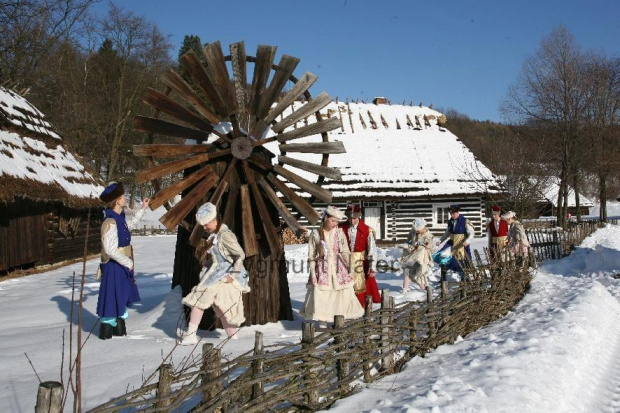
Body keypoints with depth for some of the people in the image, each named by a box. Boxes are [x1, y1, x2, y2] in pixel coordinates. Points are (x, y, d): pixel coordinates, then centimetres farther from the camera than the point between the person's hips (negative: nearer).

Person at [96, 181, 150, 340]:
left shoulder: (119, 219, 5)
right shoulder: (110, 223, -24)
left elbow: (129, 225, 29)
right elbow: (110, 250, -28)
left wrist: (143, 209, 28)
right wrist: (128, 262, -20)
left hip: (122, 266, 10)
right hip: (114, 267, -10)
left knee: (122, 298, 19)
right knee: (112, 299, 1)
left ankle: (119, 329, 31)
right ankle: (106, 330, 14)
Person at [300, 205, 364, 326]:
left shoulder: (339, 232, 0)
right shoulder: (315, 234, -2)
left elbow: (345, 252, 0)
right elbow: (311, 256, 1)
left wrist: (350, 268, -10)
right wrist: (313, 273, -3)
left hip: (338, 269, 1)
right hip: (322, 270, -1)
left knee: (342, 296, 1)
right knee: (321, 297, -4)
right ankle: (322, 322, 9)